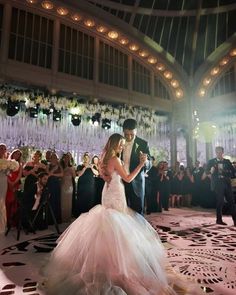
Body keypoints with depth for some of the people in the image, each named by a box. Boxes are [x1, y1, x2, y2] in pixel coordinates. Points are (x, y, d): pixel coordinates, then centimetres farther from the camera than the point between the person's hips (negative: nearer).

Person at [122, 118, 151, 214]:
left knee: (137, 211, 3)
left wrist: (145, 161, -28)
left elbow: (149, 165, -5)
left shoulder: (143, 144, -6)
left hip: (136, 183, -2)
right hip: (120, 182, 2)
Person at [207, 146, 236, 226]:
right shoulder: (211, 162, 6)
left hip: (227, 184, 3)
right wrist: (211, 171, -22)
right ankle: (219, 219, 11)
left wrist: (224, 173, -11)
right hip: (218, 184, -2)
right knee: (220, 202, 0)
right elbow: (207, 171, -1)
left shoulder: (227, 161, 11)